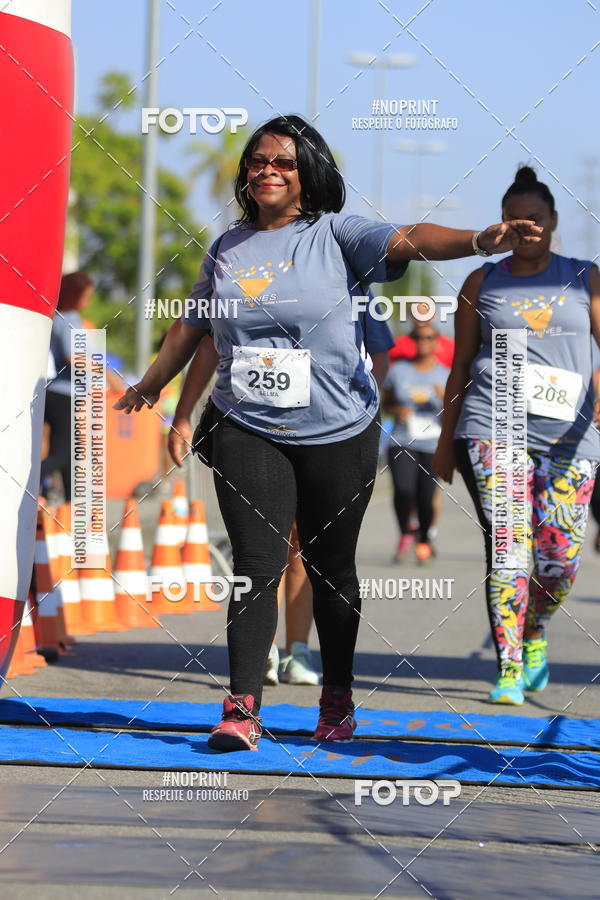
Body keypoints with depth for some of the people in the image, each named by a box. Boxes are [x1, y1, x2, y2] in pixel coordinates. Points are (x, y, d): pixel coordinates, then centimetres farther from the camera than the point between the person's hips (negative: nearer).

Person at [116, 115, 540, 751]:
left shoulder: (335, 234, -1)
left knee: (331, 567, 9)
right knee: (256, 565, -8)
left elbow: (409, 242, -18)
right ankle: (242, 710, -11)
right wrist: (148, 386, 36)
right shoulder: (227, 249, 10)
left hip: (337, 433, -2)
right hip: (248, 431, 2)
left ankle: (337, 699, 23)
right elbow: (191, 327, 25)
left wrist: (480, 241, -36)